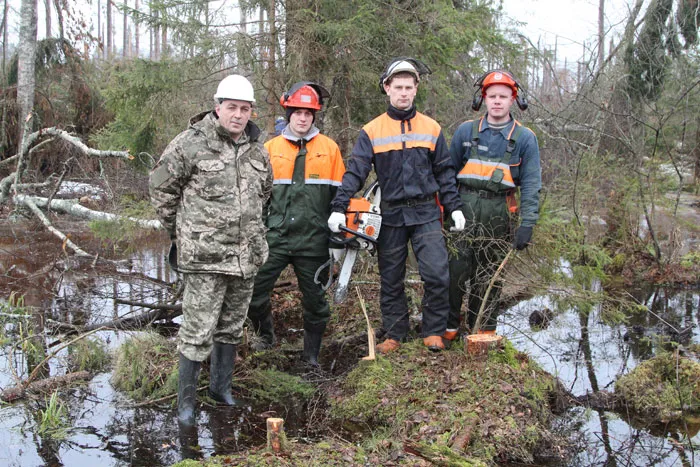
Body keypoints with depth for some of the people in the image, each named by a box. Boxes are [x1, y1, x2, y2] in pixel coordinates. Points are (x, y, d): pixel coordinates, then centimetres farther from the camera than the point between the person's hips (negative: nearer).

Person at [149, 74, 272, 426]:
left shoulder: (256, 149, 10)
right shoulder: (191, 143, -9)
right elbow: (161, 187, -2)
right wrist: (180, 232, 3)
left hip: (246, 257, 6)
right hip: (205, 256, -6)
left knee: (231, 327, 18)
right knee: (197, 333, -4)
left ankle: (221, 387, 35)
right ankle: (186, 403, 10)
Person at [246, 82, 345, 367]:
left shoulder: (329, 148, 5)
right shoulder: (270, 149, 7)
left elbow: (338, 194, 8)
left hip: (313, 240, -1)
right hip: (275, 237, 1)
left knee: (315, 299, 8)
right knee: (252, 292, -5)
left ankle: (311, 356, 25)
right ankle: (266, 336, 23)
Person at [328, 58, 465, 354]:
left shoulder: (431, 128, 6)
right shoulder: (372, 131, 2)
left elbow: (444, 172, 10)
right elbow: (355, 171, -4)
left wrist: (454, 207, 3)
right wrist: (339, 208, -15)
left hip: (425, 213, 0)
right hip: (390, 216, 0)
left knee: (436, 274, -8)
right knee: (391, 280, 8)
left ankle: (433, 332, 9)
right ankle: (394, 335, 22)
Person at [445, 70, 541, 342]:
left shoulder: (525, 138, 3)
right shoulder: (466, 131, 6)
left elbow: (531, 184, -1)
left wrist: (527, 224, -9)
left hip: (499, 213, 0)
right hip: (464, 207, 0)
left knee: (489, 274, 9)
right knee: (456, 268, -5)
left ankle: (483, 329, 20)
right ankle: (449, 326, 9)